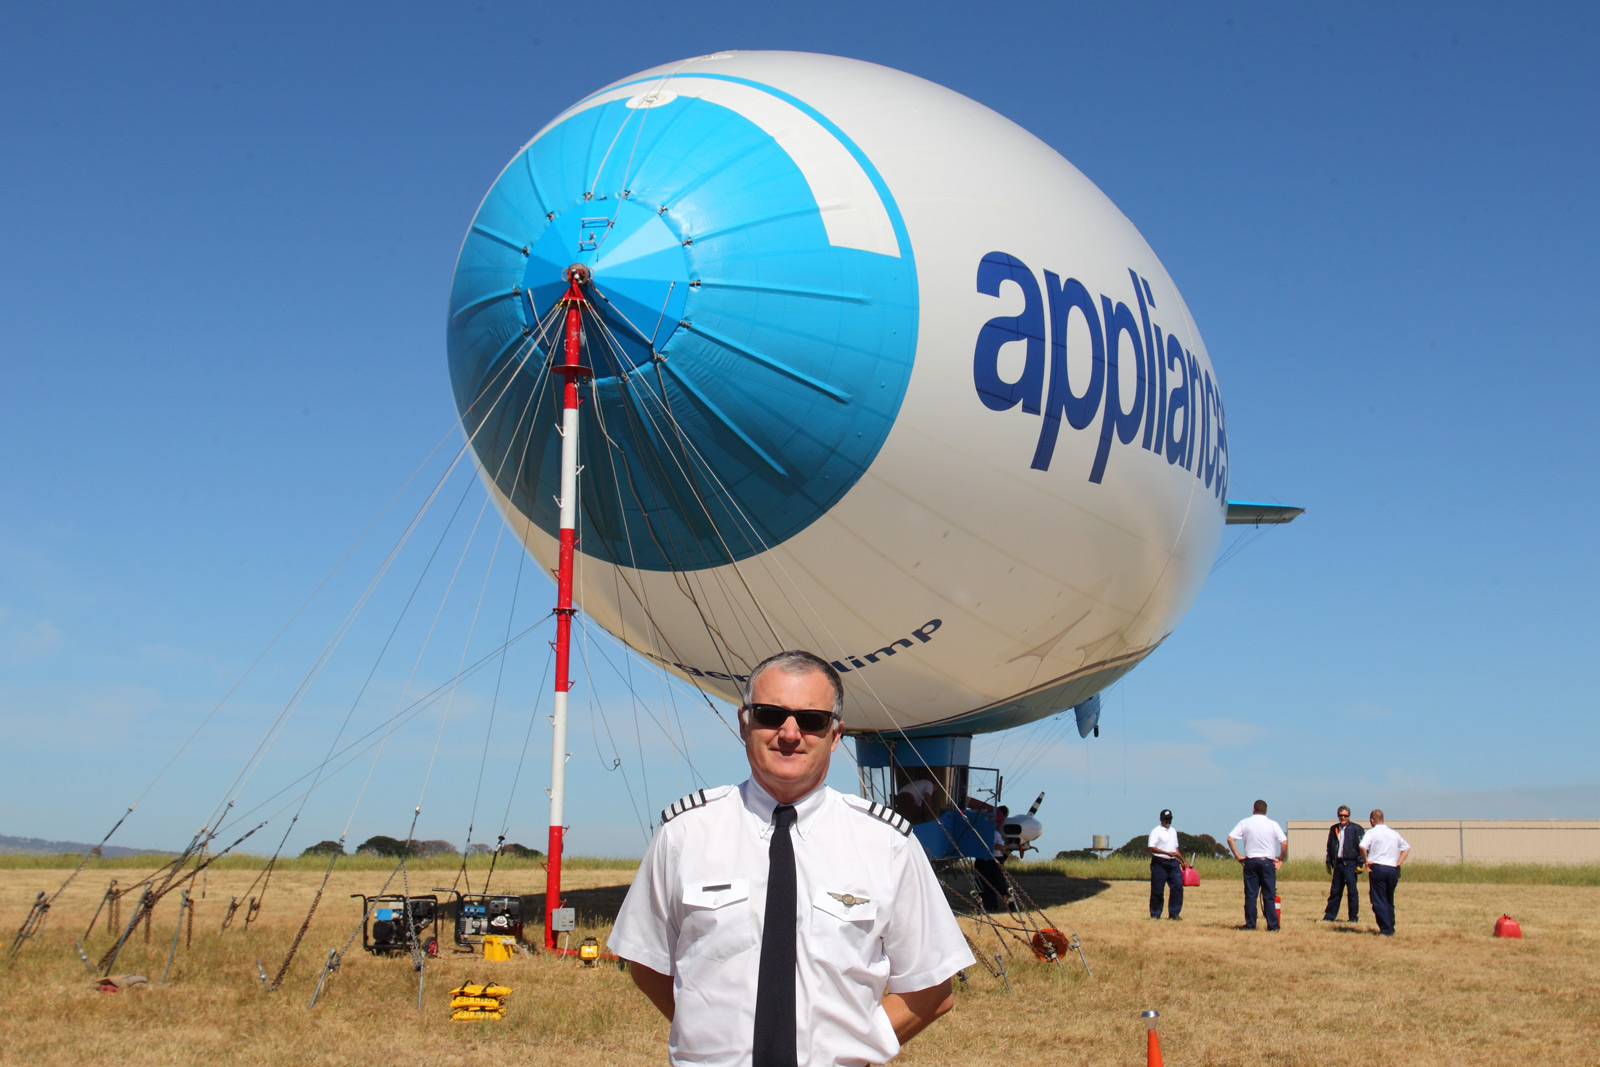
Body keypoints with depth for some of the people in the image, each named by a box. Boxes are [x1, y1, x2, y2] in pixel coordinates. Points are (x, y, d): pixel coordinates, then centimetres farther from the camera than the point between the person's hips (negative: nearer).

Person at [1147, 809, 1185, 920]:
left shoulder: (1173, 831, 19)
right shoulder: (1156, 831, -3)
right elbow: (1152, 848, -13)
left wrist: (1183, 861, 22)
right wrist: (1167, 853, -19)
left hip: (1173, 862, 6)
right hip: (1159, 863, -6)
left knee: (1178, 886, -7)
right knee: (1157, 890, -2)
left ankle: (1174, 913, -2)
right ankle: (1155, 915, 7)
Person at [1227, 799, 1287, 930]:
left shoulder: (1245, 822, 4)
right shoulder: (1272, 824, 1)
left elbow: (1230, 838, -3)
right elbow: (1284, 843, -7)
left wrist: (1237, 856, 3)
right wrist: (1281, 860, 4)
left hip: (1250, 861, 1)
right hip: (1268, 862, -1)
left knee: (1250, 894, 4)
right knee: (1269, 895, 2)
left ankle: (1250, 924, 3)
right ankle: (1272, 925, 1)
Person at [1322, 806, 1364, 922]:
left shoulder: (1356, 828, -2)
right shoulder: (1333, 829, 13)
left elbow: (1361, 847, -4)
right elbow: (1329, 846, 19)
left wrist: (1359, 864, -10)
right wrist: (1329, 863, 14)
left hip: (1350, 863, -5)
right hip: (1337, 863, 5)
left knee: (1352, 891, -1)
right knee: (1335, 891, 9)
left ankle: (1353, 917, 6)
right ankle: (1329, 916, 14)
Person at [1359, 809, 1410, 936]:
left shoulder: (1372, 832, -3)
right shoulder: (1394, 833, 13)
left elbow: (1362, 846, -20)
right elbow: (1407, 848, 22)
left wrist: (1366, 861, -7)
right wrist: (1398, 863, 16)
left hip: (1377, 868, -5)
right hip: (1393, 869, 5)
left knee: (1379, 901, 0)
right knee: (1389, 901, 17)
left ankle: (1386, 930, -5)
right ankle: (1391, 929, 20)